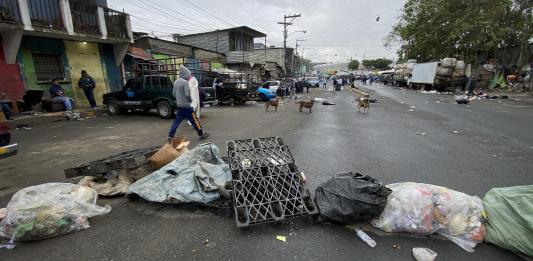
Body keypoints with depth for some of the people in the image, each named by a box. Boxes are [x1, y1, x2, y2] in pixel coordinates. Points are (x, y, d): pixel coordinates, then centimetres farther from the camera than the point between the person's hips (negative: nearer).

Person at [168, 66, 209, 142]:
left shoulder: (176, 82, 10)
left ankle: (170, 137, 9)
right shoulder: (185, 82, -16)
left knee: (177, 121, 11)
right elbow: (187, 94, -21)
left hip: (179, 105, 8)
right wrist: (191, 99, -2)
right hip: (186, 106, -8)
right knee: (194, 120, 3)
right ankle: (201, 134, 13)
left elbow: (173, 93, 15)